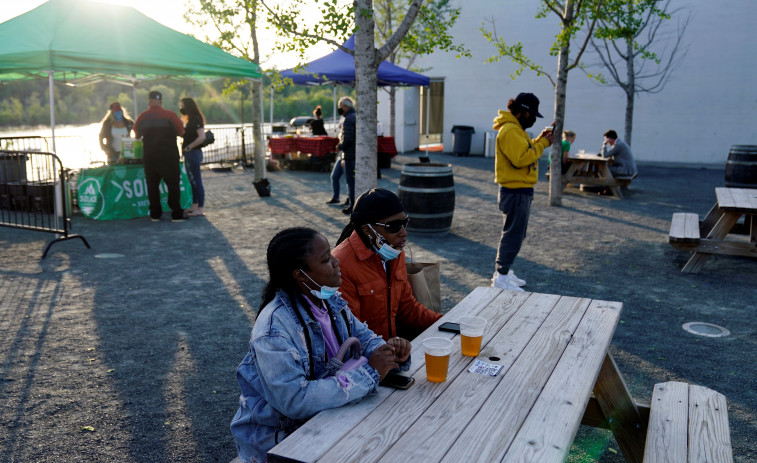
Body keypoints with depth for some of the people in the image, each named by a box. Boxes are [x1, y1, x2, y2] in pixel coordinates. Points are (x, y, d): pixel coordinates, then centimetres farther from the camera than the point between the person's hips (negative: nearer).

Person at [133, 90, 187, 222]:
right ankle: (177, 214, 1)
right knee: (173, 184, 2)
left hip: (150, 156, 2)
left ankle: (155, 214, 12)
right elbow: (181, 132, -5)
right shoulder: (170, 115, -8)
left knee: (152, 184, 10)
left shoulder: (142, 117, 0)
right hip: (169, 155, -2)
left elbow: (137, 135, 10)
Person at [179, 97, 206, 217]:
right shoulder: (187, 120, 17)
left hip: (194, 153, -10)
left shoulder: (196, 119, -13)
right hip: (188, 154, 10)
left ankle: (201, 208, -5)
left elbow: (202, 137, -23)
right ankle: (195, 206, 22)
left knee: (196, 180, -7)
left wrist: (189, 147, -17)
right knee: (192, 180, 14)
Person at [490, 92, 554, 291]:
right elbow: (521, 158, -25)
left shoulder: (515, 129, 16)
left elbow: (525, 150, 20)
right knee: (513, 235, -5)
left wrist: (540, 139, 8)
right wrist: (543, 144, -18)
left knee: (516, 234, 18)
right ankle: (501, 277, 2)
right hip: (515, 191, -11)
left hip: (520, 191, 11)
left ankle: (503, 271, 28)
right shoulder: (510, 130, -18)